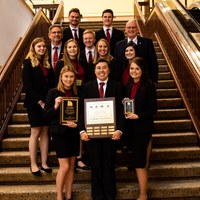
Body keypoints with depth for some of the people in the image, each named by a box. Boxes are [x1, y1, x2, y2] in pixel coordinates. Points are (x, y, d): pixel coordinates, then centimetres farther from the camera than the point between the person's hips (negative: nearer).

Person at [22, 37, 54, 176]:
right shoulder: (28, 63, -2)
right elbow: (27, 86, -9)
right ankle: (33, 164, 10)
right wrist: (39, 102, -13)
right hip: (34, 103, -5)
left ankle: (44, 163, 13)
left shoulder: (48, 63, 13)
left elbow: (52, 83, 10)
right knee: (35, 133, 0)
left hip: (47, 103, 5)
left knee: (45, 132, 6)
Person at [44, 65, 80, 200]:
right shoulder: (54, 92, -5)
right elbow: (46, 115, -5)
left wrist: (77, 124, -8)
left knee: (72, 165, 9)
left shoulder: (76, 93, 6)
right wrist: (55, 106, -22)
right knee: (64, 166, -5)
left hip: (74, 132, 5)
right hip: (59, 132, -4)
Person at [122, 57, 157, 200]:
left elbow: (153, 109, -11)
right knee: (137, 159, 17)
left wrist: (137, 116, -20)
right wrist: (124, 103, -5)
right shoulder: (129, 85, 8)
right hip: (130, 127, 6)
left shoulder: (149, 85, -11)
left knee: (139, 161, -1)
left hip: (143, 127, -6)